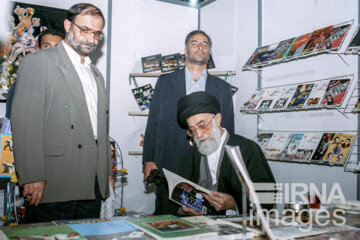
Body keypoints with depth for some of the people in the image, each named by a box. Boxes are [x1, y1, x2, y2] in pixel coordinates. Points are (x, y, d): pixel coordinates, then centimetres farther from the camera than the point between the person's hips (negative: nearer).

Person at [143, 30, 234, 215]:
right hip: (169, 164, 0)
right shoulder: (165, 82, 8)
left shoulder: (223, 88, 10)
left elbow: (228, 130, 11)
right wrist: (149, 159, 0)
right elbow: (153, 123, 7)